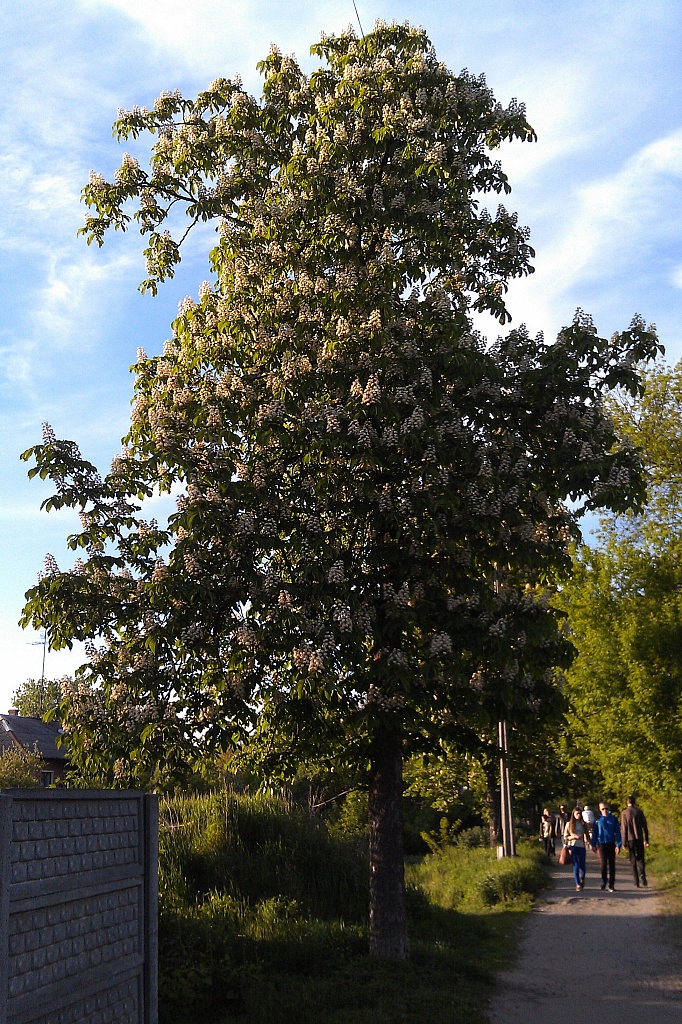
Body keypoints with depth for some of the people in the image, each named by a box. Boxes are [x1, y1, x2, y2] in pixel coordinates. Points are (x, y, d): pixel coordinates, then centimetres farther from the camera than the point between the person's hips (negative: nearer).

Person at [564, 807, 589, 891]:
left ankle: (582, 880, 26)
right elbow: (565, 837, 4)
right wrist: (574, 837, -12)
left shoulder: (583, 824, 9)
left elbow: (586, 835, 12)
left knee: (582, 865, -1)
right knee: (576, 865, -6)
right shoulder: (569, 824, 4)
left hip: (581, 846, 2)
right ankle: (578, 884, -2)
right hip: (573, 846, -2)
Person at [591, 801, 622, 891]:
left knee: (611, 864, 2)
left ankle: (611, 885, 7)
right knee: (603, 864, 1)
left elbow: (617, 832, 2)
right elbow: (594, 833, 8)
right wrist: (594, 845, 6)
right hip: (601, 844, 0)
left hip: (611, 844, 0)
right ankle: (604, 882, 19)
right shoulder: (598, 820, 1)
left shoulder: (613, 819, 0)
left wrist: (618, 845, -4)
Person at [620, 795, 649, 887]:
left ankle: (636, 881, 4)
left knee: (633, 860, 6)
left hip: (630, 839, -1)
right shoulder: (639, 812, 2)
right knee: (640, 858, 7)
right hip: (639, 839, 1)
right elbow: (645, 827, 4)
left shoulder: (624, 813, -3)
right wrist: (646, 839, 12)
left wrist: (624, 842, -3)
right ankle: (642, 875, -17)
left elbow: (624, 828, -6)